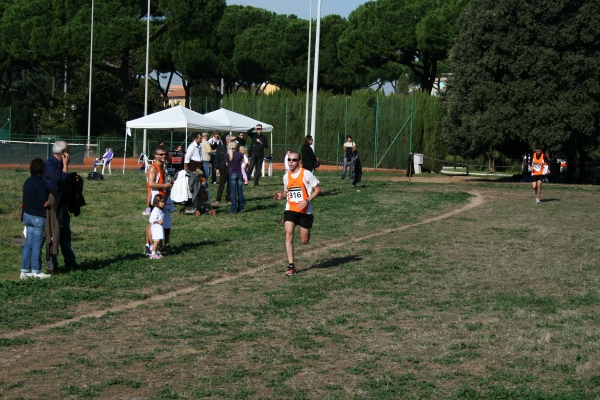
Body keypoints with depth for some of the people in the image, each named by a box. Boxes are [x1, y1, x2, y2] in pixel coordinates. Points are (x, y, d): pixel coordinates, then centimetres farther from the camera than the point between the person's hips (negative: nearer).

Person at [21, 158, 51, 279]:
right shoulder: (41, 183, -17)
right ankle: (36, 271, 6)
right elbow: (45, 203, -20)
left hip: (27, 215, 8)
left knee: (28, 244, 11)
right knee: (37, 245, 0)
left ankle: (25, 270, 13)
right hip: (38, 217, -8)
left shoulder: (27, 181, 8)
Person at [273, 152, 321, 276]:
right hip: (290, 210, 3)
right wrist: (281, 196, -2)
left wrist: (307, 201, -17)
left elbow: (318, 189, -5)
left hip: (305, 211, -3)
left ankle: (307, 230, 45)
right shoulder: (286, 176, 7)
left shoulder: (306, 174, -8)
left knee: (304, 241, 5)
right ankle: (291, 266, -12)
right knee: (289, 235, -16)